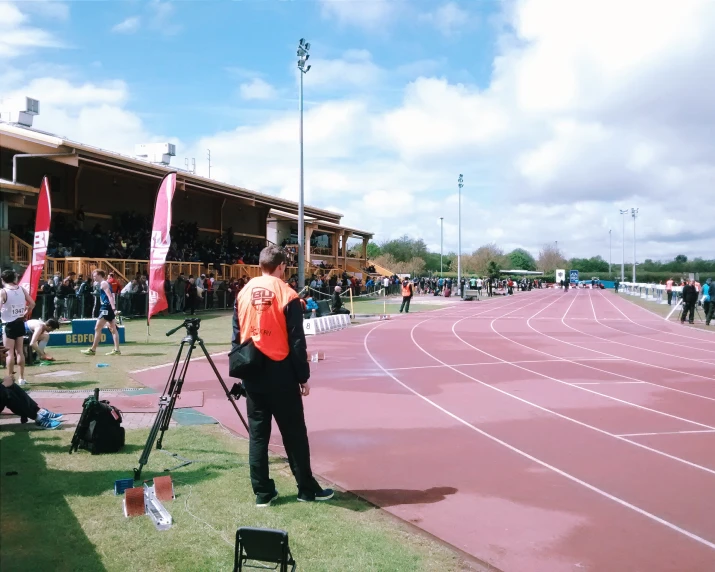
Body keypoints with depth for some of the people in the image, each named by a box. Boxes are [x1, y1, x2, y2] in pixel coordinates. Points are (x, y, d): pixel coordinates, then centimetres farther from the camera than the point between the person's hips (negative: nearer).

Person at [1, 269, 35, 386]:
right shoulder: (22, 289, 3)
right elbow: (32, 304, 5)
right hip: (20, 323, 5)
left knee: (10, 353, 0)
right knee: (19, 351, 12)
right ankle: (22, 378, 16)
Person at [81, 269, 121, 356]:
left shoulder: (103, 283, -9)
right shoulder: (105, 283, 20)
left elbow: (110, 296, -19)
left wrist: (114, 308, -28)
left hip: (107, 308, -10)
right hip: (109, 308, 10)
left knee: (97, 328, -6)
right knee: (113, 329, 8)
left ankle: (93, 349, -3)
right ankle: (117, 350, 9)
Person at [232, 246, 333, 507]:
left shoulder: (244, 293, 4)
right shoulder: (286, 294, -10)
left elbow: (237, 336, 9)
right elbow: (296, 341, -10)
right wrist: (303, 377, -3)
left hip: (252, 372, 5)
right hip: (280, 371, -4)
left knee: (257, 433, 10)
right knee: (294, 433, 6)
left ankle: (262, 492, 15)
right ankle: (307, 489, 15)